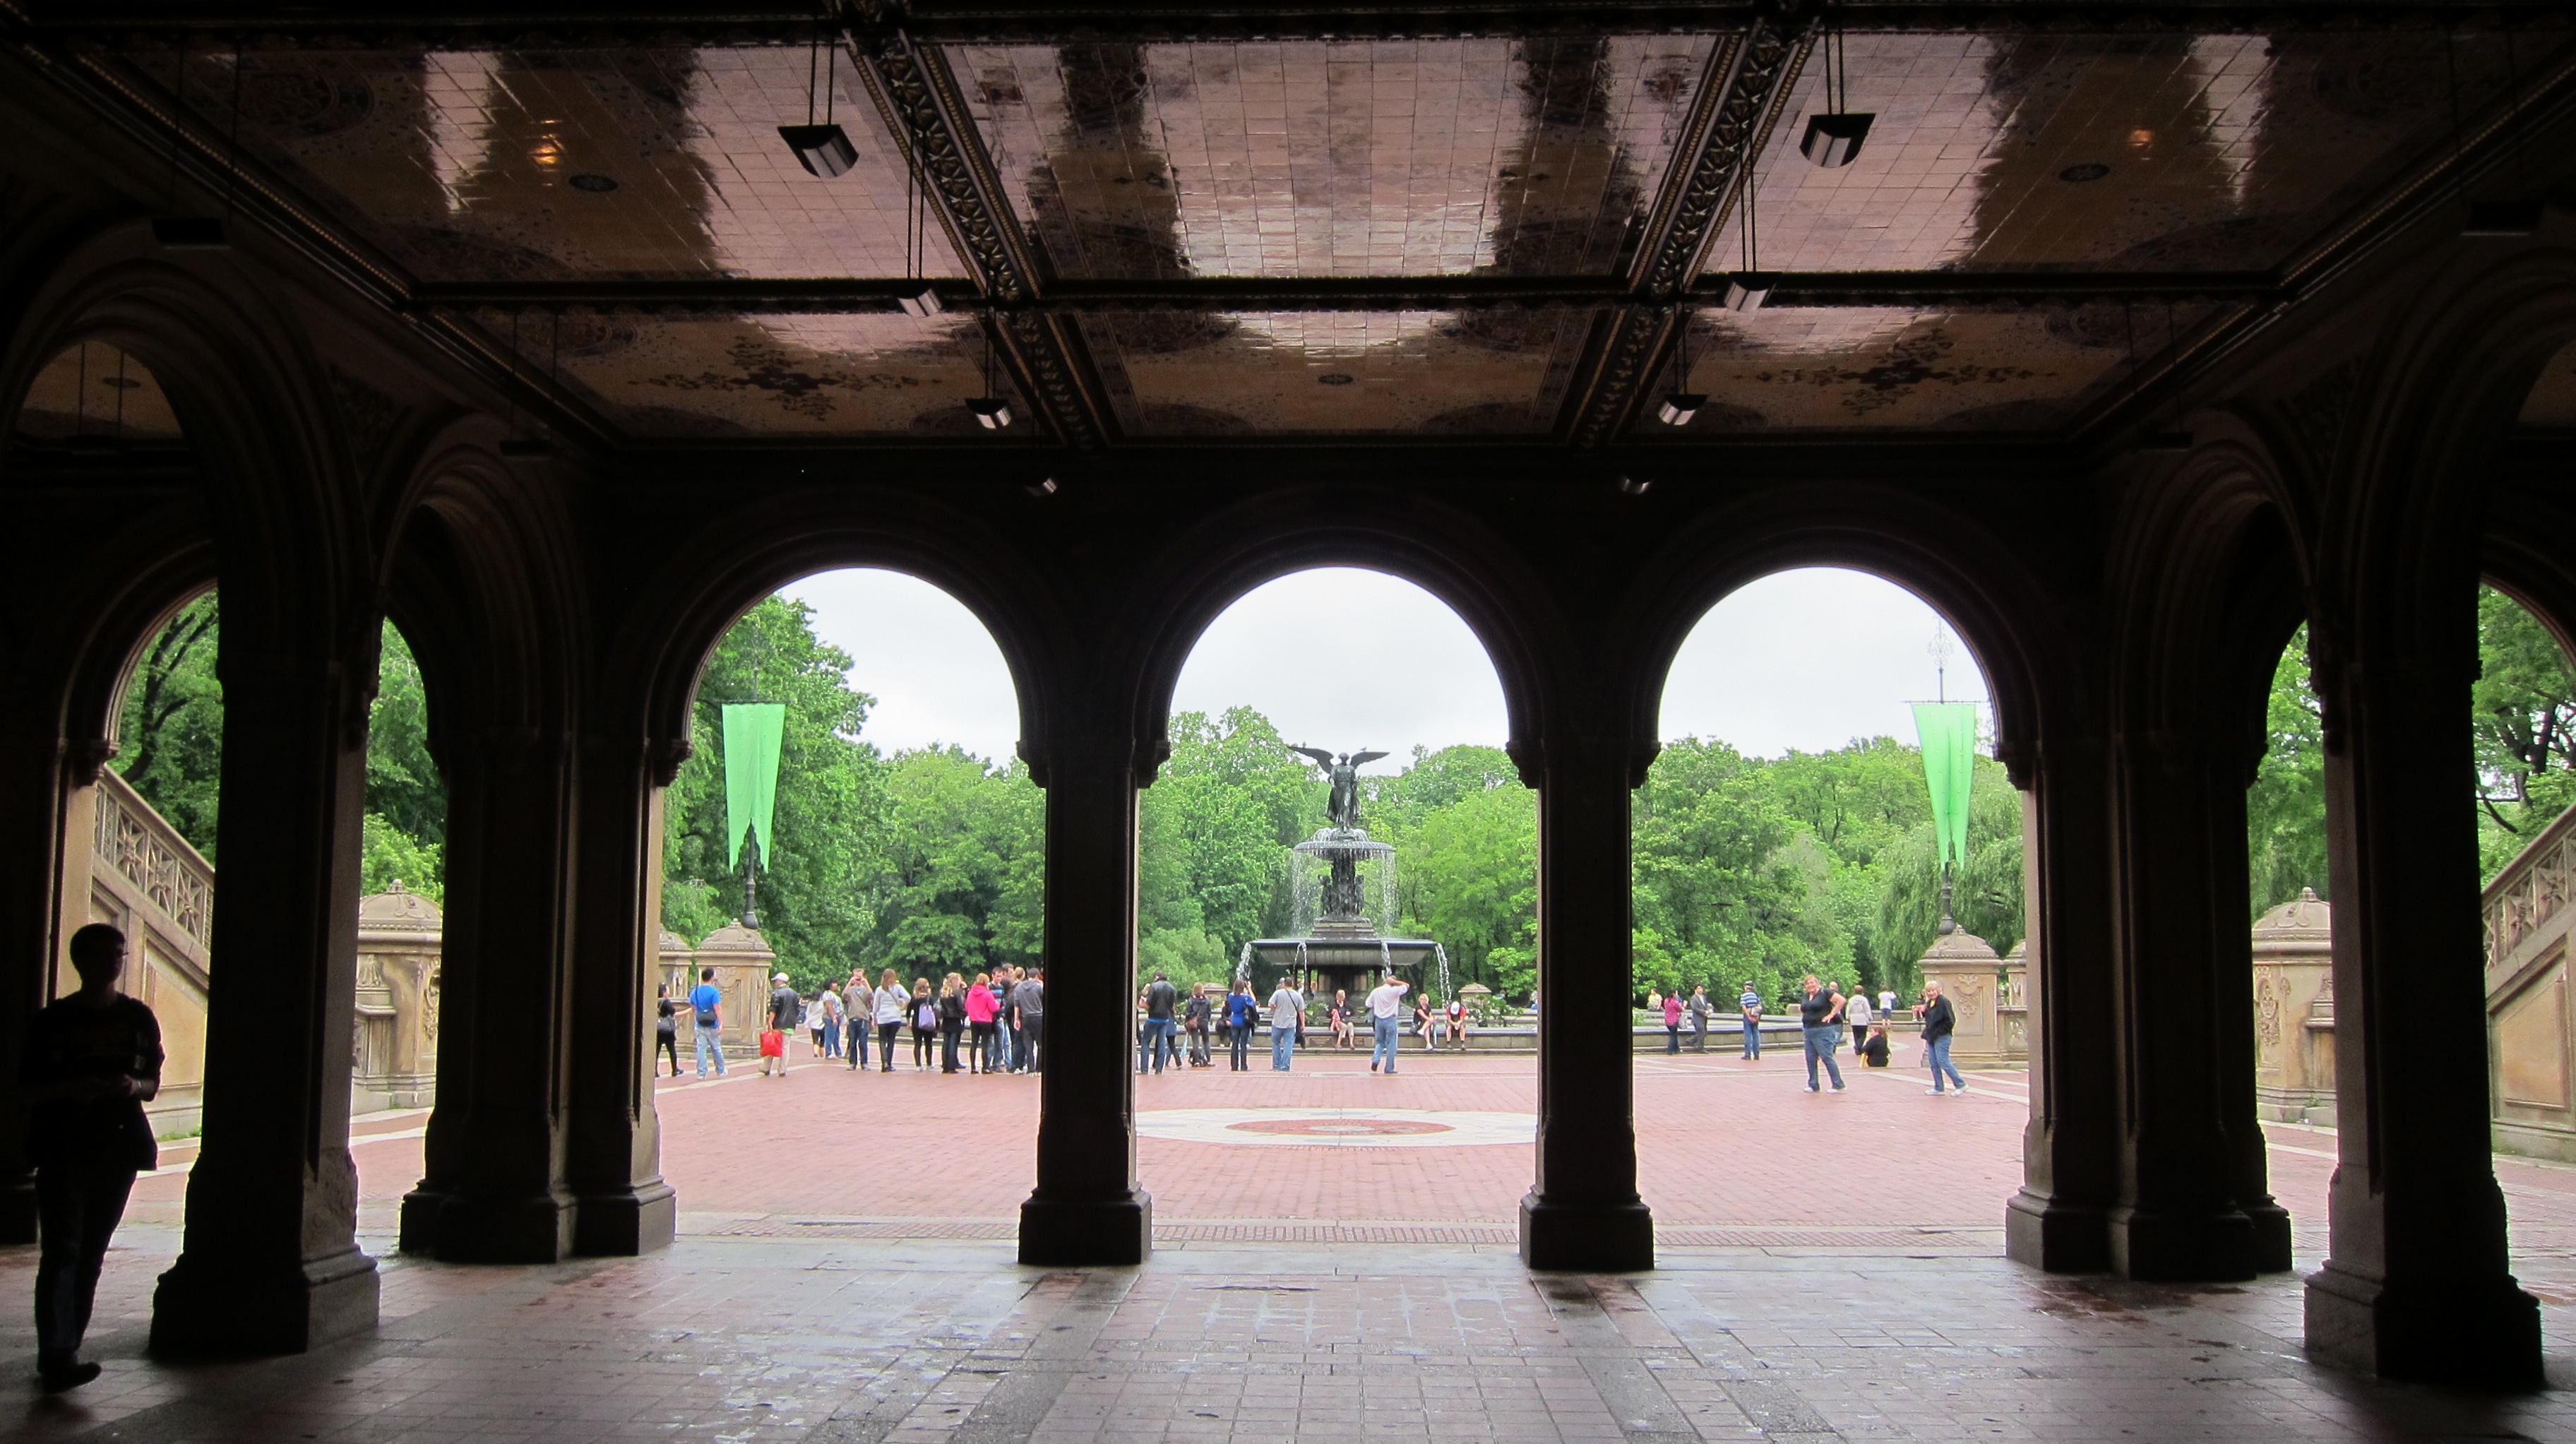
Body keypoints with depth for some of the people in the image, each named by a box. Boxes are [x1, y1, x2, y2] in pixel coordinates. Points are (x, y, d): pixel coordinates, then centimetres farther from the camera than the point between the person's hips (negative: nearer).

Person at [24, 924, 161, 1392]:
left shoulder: (138, 1018, 9)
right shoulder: (54, 1019, 1)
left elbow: (153, 1084, 13)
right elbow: (28, 1087, 1)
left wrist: (134, 1086, -9)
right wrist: (71, 1089, -17)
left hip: (117, 1143, 3)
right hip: (63, 1145, -3)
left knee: (91, 1252, 6)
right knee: (62, 1250, -12)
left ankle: (61, 1353, 14)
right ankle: (58, 1357, -18)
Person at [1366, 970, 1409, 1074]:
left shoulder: (1375, 991, 1)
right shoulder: (1394, 991, -10)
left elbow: (1368, 1004, 6)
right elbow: (1407, 985, -1)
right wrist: (1395, 982, -3)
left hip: (1378, 1020, 4)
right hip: (1390, 1020, -4)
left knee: (1379, 1042, 17)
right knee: (1391, 1044, 4)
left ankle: (1375, 1060, -7)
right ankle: (1389, 1068, 4)